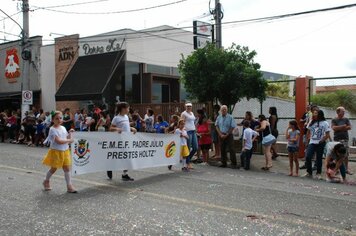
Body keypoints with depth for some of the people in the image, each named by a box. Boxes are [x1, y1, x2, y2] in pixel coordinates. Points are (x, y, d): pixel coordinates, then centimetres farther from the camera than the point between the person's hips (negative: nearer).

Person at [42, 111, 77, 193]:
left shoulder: (63, 128, 8)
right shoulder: (53, 129, -14)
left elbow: (67, 138, 13)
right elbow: (58, 141, -24)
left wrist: (70, 133, -2)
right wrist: (69, 140, -17)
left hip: (65, 151, 6)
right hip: (56, 151, -6)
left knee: (67, 168, 2)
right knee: (54, 168, 9)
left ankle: (69, 185, 4)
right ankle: (46, 181, 34)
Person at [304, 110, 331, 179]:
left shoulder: (325, 123, -4)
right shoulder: (312, 123, 9)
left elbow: (327, 135, -6)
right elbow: (309, 131, 21)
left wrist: (321, 141, -11)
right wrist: (309, 138, 7)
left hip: (320, 144, -3)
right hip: (312, 143, 3)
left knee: (319, 158, 4)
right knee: (308, 157, -8)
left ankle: (318, 173, 17)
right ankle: (309, 172, 5)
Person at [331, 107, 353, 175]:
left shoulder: (346, 119, 10)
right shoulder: (334, 120, 3)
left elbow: (350, 127, -2)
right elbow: (333, 128, -12)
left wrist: (338, 128, -8)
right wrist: (343, 126, -10)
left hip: (345, 139, 2)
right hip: (337, 139, -2)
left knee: (346, 154, 0)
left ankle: (347, 168, 8)